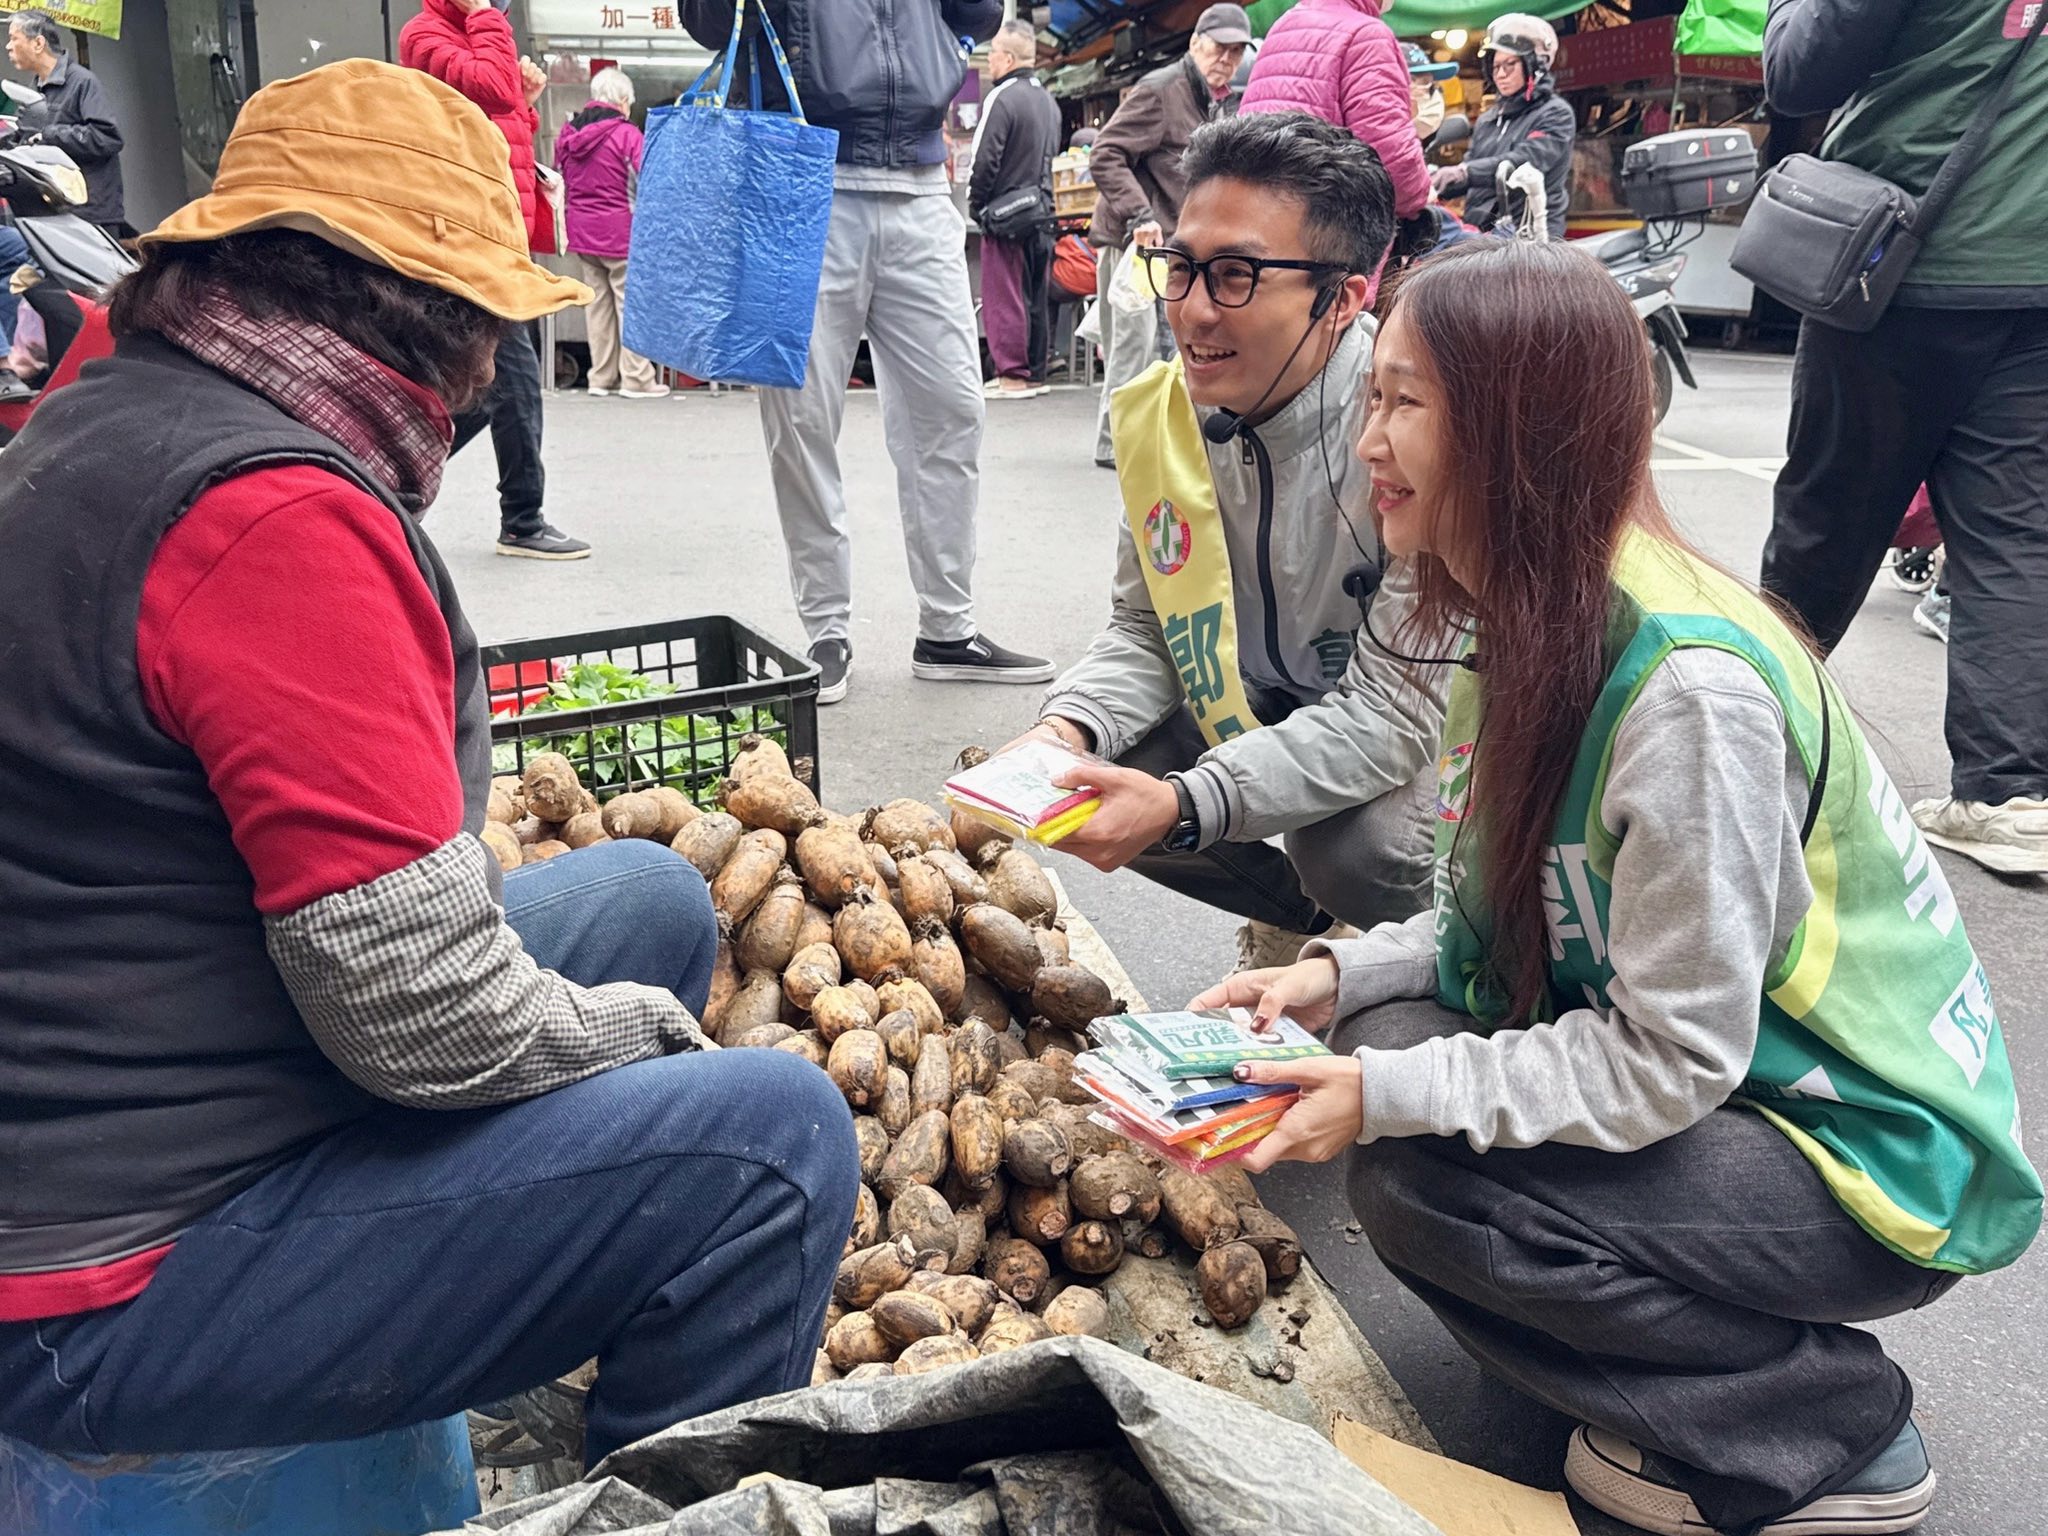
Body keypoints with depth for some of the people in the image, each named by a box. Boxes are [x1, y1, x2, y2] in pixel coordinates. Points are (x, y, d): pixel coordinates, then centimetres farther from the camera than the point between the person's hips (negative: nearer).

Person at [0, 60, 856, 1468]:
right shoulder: (281, 519, -25)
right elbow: (424, 1013, -27)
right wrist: (631, 1027, -7)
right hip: (124, 1271, -10)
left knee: (654, 897, 15)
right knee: (772, 1144, -20)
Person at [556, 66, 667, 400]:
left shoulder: (568, 134, 7)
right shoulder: (626, 134, -13)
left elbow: (564, 183, 17)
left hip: (581, 232, 6)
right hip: (620, 231, -6)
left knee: (597, 301, 12)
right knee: (630, 300, 0)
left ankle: (602, 376, 15)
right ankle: (637, 379, 1)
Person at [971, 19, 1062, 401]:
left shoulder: (1003, 97, -13)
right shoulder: (1048, 100, 14)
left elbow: (985, 159, -16)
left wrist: (975, 206, -5)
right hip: (1042, 212, 8)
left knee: (1004, 297, -4)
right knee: (1036, 296, 11)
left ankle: (1013, 375, -4)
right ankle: (1036, 373, 16)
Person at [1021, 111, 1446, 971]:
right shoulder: (1161, 412, -9)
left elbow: (1391, 713, -30)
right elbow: (1144, 630, 1)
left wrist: (1185, 804, -41)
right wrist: (1065, 730, -22)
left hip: (1423, 736, -5)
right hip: (1260, 708, 6)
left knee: (1357, 848, -34)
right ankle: (1299, 912, 15)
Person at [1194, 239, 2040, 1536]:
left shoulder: (1688, 687, -30)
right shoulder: (1534, 626, -1)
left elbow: (1669, 1062, -26)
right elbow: (1513, 923, 6)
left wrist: (1389, 1098, -25)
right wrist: (1341, 977, -8)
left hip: (1885, 1157, -9)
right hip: (1720, 1076, 9)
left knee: (1418, 1181, -22)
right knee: (1388, 1033, -7)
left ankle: (1827, 1426, 1)